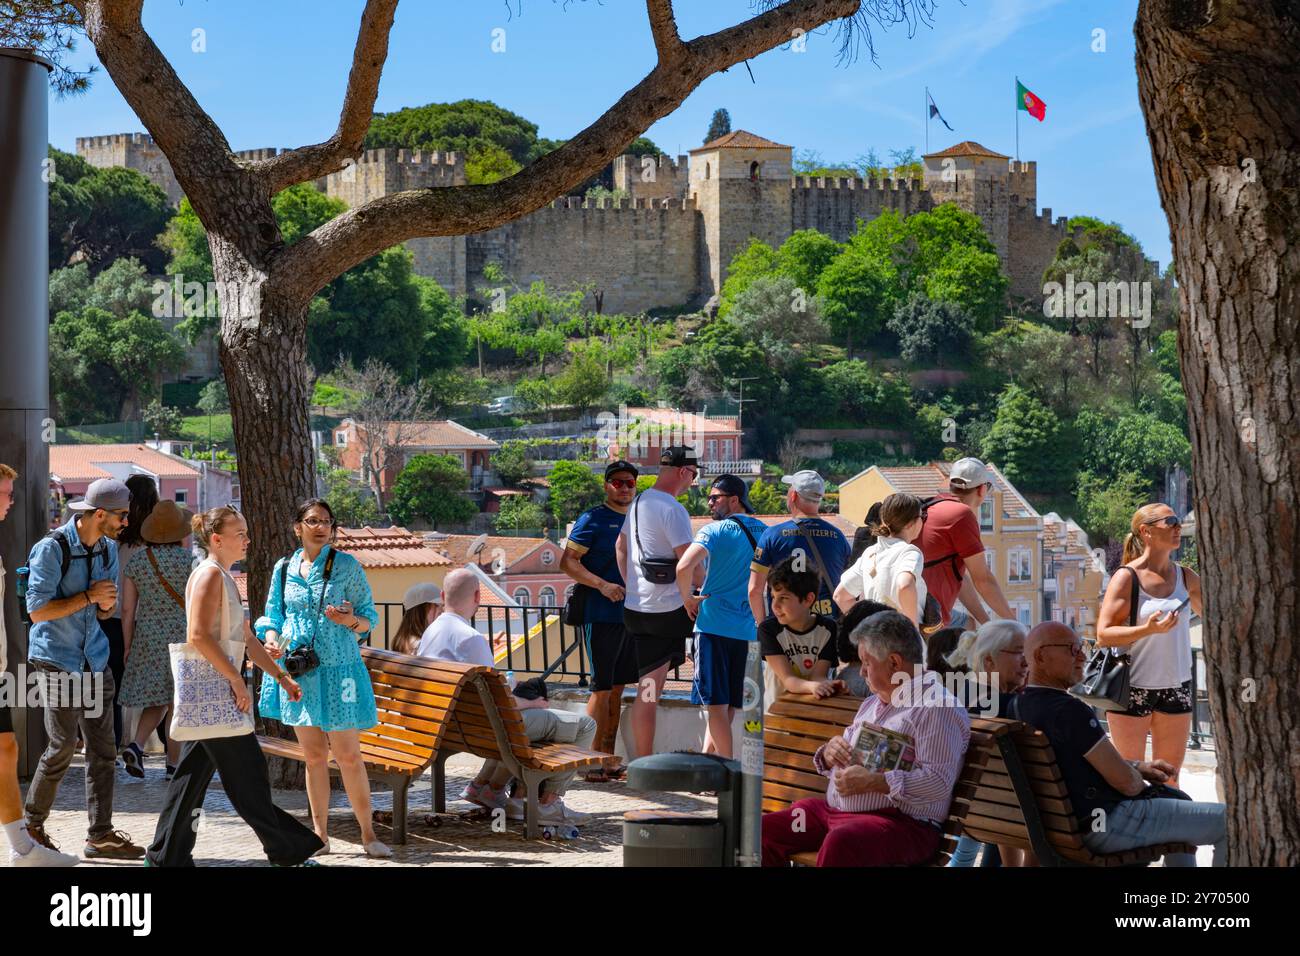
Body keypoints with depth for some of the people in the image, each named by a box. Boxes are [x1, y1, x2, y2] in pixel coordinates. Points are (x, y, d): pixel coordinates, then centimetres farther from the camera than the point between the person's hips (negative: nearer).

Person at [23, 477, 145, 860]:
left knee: (103, 749, 1)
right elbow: (37, 610, -18)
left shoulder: (108, 548, 9)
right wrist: (88, 597, -17)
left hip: (94, 659, 7)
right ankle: (32, 825, 12)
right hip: (58, 659, -7)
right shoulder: (53, 548, -14)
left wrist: (106, 604, -6)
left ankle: (100, 834, 3)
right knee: (62, 747, -6)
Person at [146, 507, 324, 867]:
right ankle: (287, 850, 3)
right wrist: (237, 680, -21)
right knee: (247, 772, -3)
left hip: (217, 690, 10)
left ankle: (166, 856, 12)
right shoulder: (209, 574, -12)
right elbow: (199, 635, -22)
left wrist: (281, 677, 19)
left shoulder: (225, 579, 19)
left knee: (193, 774, 10)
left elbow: (246, 640, 23)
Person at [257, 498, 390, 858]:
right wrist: (271, 638, -7)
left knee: (348, 756, -3)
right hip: (297, 670, 3)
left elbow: (369, 617, 2)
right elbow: (273, 615, 14)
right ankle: (319, 835, 16)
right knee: (314, 756, 9)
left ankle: (368, 834, 7)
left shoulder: (347, 565, -1)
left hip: (338, 670, -3)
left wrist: (351, 620, -20)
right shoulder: (284, 568, 7)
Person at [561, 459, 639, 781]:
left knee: (617, 688, 10)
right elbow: (568, 562, -12)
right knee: (602, 688, -7)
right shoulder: (592, 520, -6)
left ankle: (608, 759, 15)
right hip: (601, 617, -7)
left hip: (631, 616, 7)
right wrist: (602, 585, -21)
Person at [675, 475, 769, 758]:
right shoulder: (766, 533, 11)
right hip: (748, 628, 6)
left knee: (716, 703, -4)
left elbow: (684, 566, -22)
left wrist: (688, 599, -6)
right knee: (728, 704, 13)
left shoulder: (715, 530, -8)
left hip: (714, 625, -6)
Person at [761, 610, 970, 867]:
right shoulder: (872, 704, 24)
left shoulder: (939, 708, -7)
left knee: (840, 843, -39)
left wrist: (873, 782, -21)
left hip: (901, 822, -9)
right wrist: (828, 753, 5)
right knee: (761, 830, -7)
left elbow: (939, 783, -18)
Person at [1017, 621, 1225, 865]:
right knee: (1230, 822, -4)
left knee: (1179, 799, 32)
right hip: (1107, 827, -11)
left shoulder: (1018, 705, 5)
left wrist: (1138, 766, 12)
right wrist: (1141, 784, 1)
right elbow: (1124, 781, -22)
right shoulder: (1069, 710, -26)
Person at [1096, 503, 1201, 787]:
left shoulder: (1185, 577, 7)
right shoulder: (1127, 577, -9)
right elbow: (1103, 634, -15)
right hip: (1133, 688, -5)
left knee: (1169, 775, 8)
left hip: (1176, 687, 5)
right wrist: (1148, 629, -27)